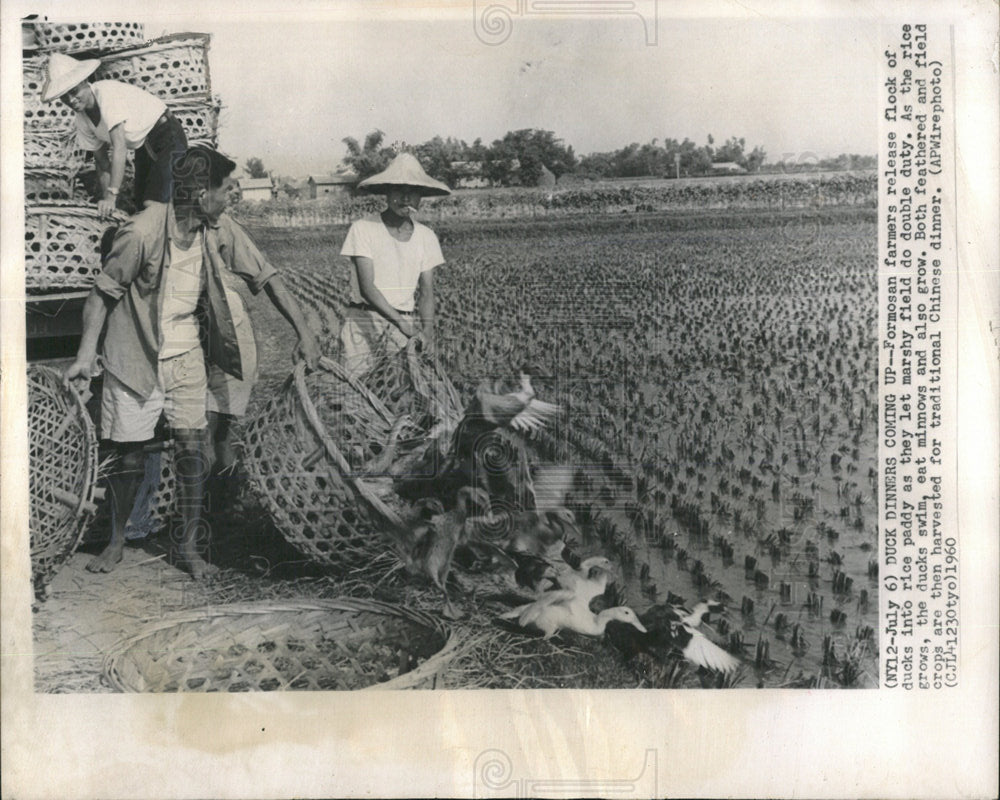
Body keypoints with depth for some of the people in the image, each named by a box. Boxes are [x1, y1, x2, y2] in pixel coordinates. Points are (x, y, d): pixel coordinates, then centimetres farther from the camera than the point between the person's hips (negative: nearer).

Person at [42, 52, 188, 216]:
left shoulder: (106, 93, -29)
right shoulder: (82, 120, -3)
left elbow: (119, 146, -37)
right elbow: (102, 162, 4)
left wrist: (112, 195, -42)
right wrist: (106, 197, -8)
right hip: (144, 147, 9)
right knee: (141, 204, 8)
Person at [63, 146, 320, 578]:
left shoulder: (221, 230, -6)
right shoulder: (142, 231, -20)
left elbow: (266, 276, 0)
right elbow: (103, 292, -11)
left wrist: (303, 331, -5)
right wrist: (86, 354, -19)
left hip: (187, 356, 4)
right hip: (135, 356, -4)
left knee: (192, 449, -1)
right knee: (128, 454, 5)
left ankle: (189, 547, 12)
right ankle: (117, 540, 27)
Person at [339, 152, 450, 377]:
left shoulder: (426, 236, 7)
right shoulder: (363, 228, -5)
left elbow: (426, 293, 7)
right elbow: (367, 286, -12)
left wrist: (427, 329, -11)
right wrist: (399, 322, -24)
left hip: (405, 322, 3)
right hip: (363, 320, -3)